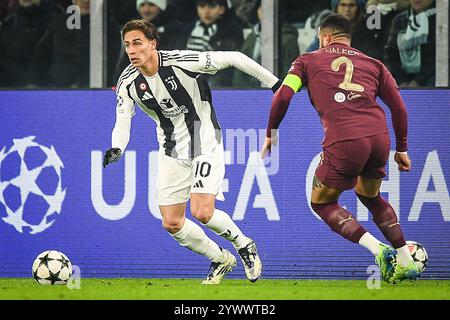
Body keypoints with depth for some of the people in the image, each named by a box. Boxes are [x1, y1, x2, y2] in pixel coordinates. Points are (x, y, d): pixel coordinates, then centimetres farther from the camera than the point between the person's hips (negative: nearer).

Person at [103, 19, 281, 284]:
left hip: (206, 144, -5)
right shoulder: (128, 83, -9)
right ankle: (221, 260, 25)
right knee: (172, 223, 0)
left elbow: (233, 59, -15)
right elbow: (122, 123, -5)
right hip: (172, 153, 5)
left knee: (202, 212, -20)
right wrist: (117, 149, -29)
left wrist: (275, 83, -10)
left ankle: (244, 245, 11)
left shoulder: (182, 61, -22)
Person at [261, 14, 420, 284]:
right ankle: (406, 261, 25)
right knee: (370, 197, 31)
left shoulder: (308, 61, 16)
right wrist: (402, 148, 26)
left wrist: (271, 133, 16)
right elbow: (398, 106, 18)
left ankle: (377, 249, -4)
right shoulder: (373, 64, 23)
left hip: (343, 142, -4)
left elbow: (283, 96, 4)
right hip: (379, 137, 4)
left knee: (322, 203, 16)